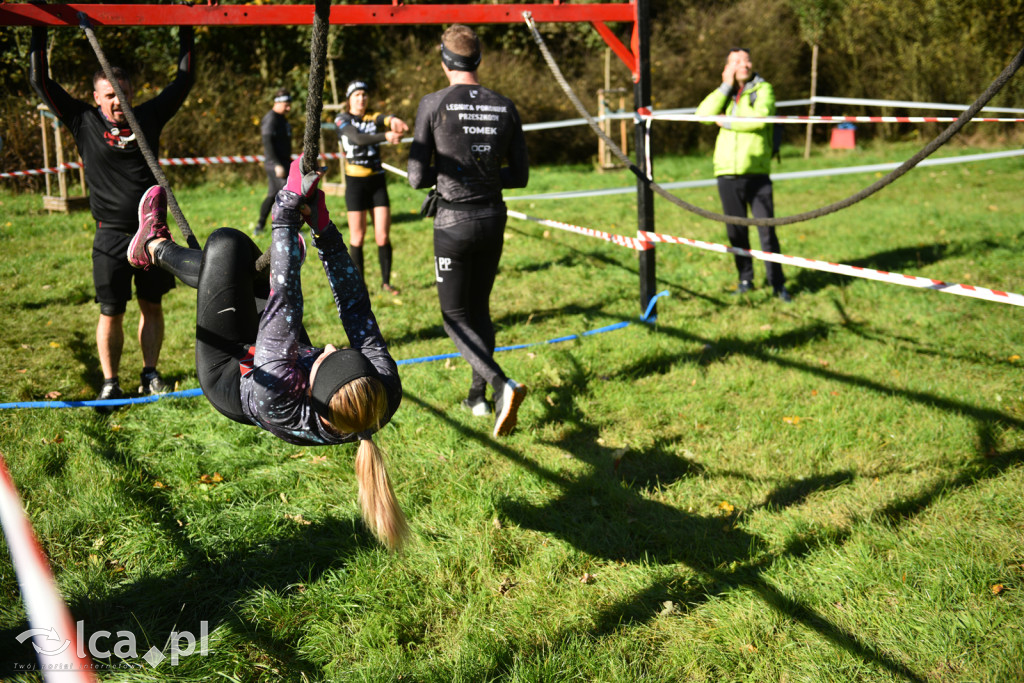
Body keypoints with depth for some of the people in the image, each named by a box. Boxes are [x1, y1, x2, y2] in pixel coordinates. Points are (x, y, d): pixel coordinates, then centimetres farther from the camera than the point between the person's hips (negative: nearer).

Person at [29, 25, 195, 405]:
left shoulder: (149, 117, 4)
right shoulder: (85, 123, 1)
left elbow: (184, 79, 13)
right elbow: (41, 82, 4)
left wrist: (186, 32, 12)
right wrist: (39, 32, 3)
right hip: (111, 236, -2)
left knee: (152, 306, 9)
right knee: (111, 313, 3)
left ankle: (150, 377, 21)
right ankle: (110, 384, 13)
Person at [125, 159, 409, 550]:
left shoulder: (280, 405, -50)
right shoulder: (386, 393, -39)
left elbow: (284, 301, -45)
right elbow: (357, 310, -28)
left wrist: (286, 212, -37)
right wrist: (324, 230, -27)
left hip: (233, 377, -4)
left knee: (228, 243, -4)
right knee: (235, 256, 14)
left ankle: (157, 247, 29)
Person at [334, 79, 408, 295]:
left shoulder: (373, 118, 8)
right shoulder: (342, 119, -1)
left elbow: (386, 118, -17)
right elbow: (357, 138, -22)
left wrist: (394, 120, -43)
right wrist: (385, 136, -40)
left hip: (378, 181, 3)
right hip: (355, 182, -3)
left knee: (383, 236, 0)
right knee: (357, 237, 1)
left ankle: (386, 282, 13)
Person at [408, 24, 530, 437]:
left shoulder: (433, 104, -10)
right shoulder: (505, 108, 1)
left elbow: (417, 178, -9)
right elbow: (520, 176, 6)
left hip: (454, 222, -4)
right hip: (493, 219, 5)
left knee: (455, 317, 6)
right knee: (479, 307, 21)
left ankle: (501, 385, -15)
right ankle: (478, 395, 27)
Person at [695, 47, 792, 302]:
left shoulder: (763, 89, 4)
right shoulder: (724, 93, 17)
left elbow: (761, 117, -16)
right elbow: (703, 114, -3)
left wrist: (728, 123, -4)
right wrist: (726, 85, -4)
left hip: (757, 172, -3)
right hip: (728, 173, 4)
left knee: (767, 229, -7)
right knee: (736, 231, 8)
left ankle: (777, 283, 2)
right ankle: (745, 279, 22)